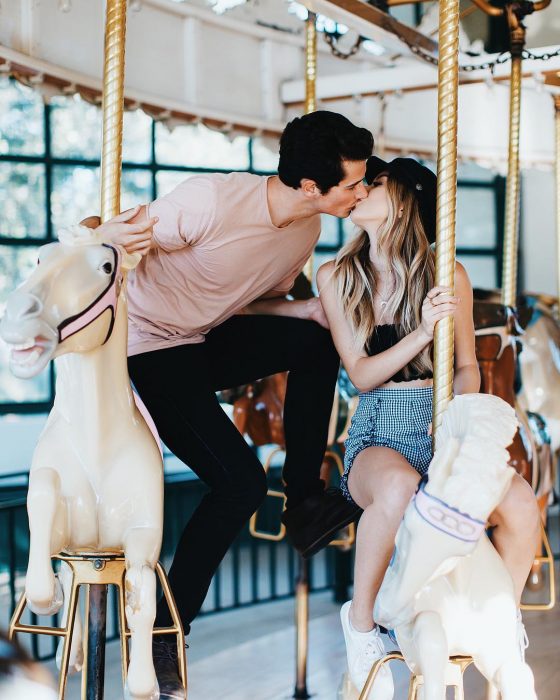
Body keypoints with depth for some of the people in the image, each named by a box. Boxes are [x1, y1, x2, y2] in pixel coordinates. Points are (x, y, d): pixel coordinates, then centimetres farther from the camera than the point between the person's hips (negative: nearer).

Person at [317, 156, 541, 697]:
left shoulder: (448, 276, 4)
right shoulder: (337, 277, 4)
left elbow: (467, 367, 11)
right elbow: (361, 373, -1)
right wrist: (422, 333, -17)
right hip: (377, 435, -1)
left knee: (520, 504, -28)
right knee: (399, 487, -39)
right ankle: (361, 617, -12)